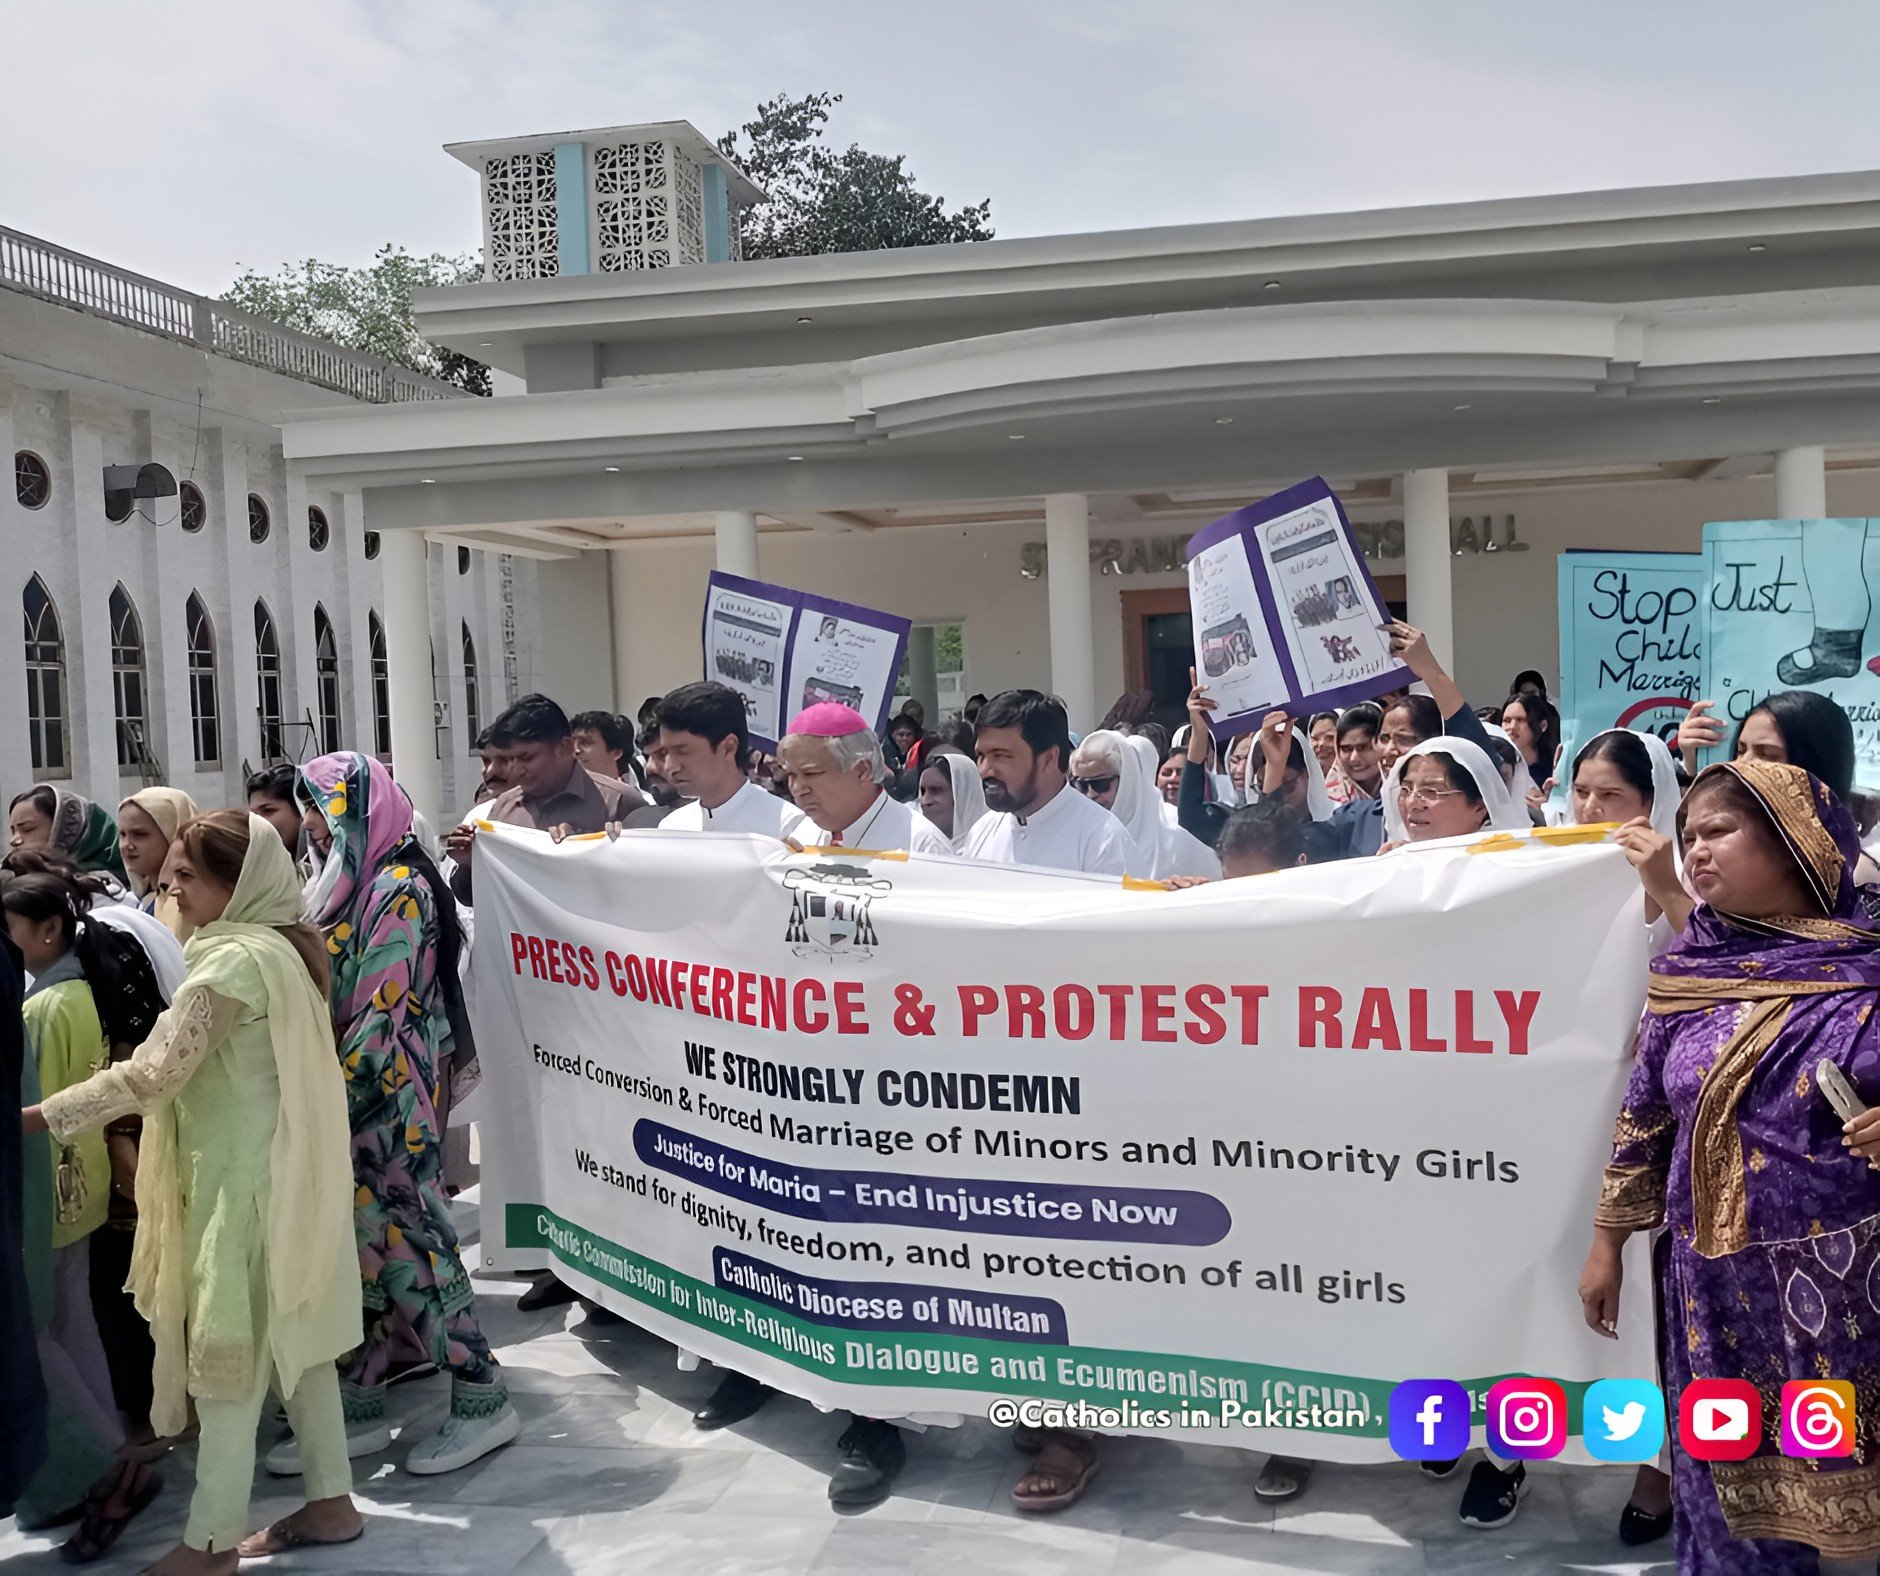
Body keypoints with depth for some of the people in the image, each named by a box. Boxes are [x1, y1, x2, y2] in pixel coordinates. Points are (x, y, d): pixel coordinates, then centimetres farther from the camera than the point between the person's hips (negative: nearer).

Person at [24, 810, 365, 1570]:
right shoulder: (285, 946, 9)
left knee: (227, 1347, 0)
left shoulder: (237, 960, -19)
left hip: (244, 1177, -9)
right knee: (291, 1336, 14)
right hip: (282, 1167, 9)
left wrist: (42, 1114, -15)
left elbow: (154, 1069, -21)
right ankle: (331, 1500, 22)